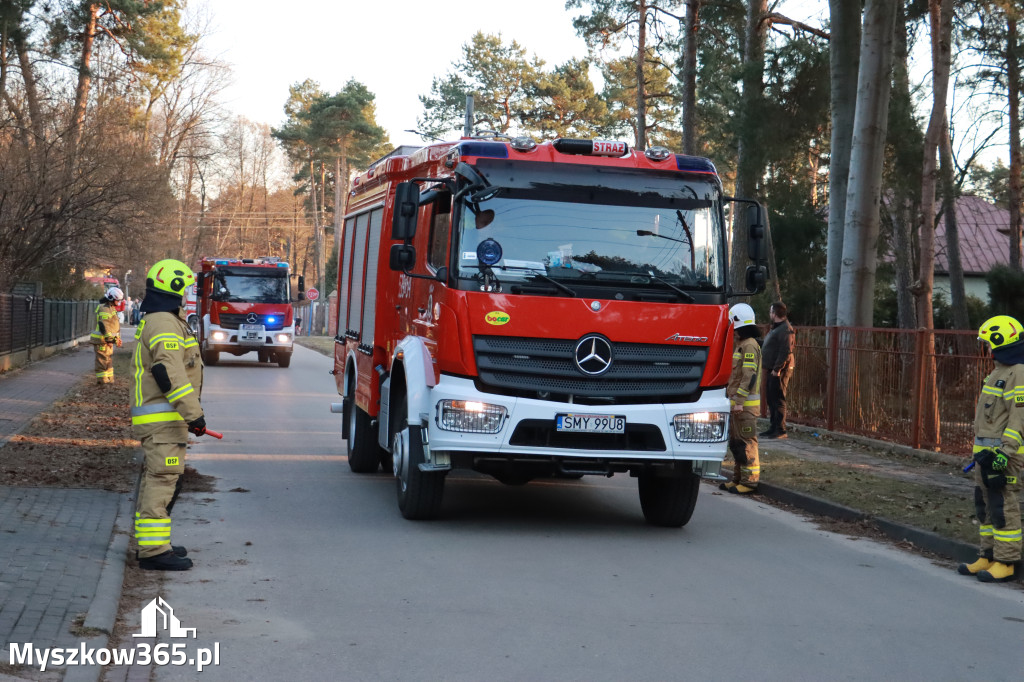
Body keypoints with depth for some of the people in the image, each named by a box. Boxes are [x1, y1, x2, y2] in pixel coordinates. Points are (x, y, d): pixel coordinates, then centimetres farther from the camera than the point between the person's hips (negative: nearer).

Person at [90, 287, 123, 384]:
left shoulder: (111, 307, 17)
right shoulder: (104, 308, -18)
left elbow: (114, 325, 25)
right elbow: (103, 325, -26)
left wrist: (117, 338, 25)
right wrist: (109, 339, -28)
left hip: (108, 340, 11)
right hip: (102, 340, -11)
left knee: (109, 360, 16)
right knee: (103, 360, -5)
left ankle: (109, 379, 24)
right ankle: (102, 380, 0)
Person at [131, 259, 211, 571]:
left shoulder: (153, 321, 20)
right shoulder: (164, 324, -15)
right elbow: (170, 374, -25)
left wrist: (188, 411, 32)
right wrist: (193, 413, -25)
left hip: (156, 417, 11)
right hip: (163, 419, -11)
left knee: (156, 480, 16)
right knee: (162, 480, -11)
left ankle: (150, 544, 23)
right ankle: (153, 550, -12)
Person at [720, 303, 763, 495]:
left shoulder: (750, 345, -15)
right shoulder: (741, 344, 18)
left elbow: (749, 377, -21)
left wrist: (739, 401, -23)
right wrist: (733, 399, 23)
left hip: (746, 405, -11)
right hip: (737, 402, 11)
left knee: (747, 443, -8)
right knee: (736, 442, 14)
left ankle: (750, 482, -5)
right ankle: (739, 478, 21)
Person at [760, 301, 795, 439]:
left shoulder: (786, 330, -15)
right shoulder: (776, 328, 18)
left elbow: (786, 352, -22)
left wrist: (777, 369, -23)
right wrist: (766, 367, 18)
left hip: (780, 371, -11)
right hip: (772, 370, 11)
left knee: (778, 399, -9)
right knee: (771, 399, 14)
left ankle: (781, 430, -7)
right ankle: (773, 428, 20)